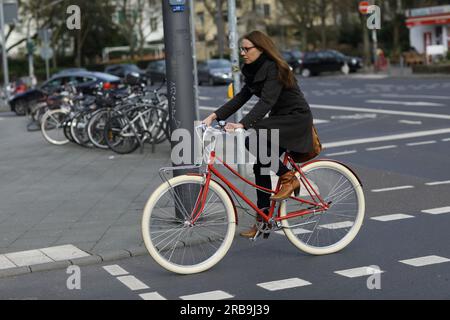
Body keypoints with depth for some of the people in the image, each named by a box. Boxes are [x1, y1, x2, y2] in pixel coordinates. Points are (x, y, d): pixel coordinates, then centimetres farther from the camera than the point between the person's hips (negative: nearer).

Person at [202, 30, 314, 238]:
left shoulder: (274, 69, -20)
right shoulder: (255, 70, 8)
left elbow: (266, 102, -31)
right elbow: (241, 98, 4)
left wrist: (241, 125, -42)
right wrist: (214, 116, -8)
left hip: (296, 119, -9)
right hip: (279, 120, 9)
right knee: (260, 166, 2)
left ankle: (288, 178, -11)